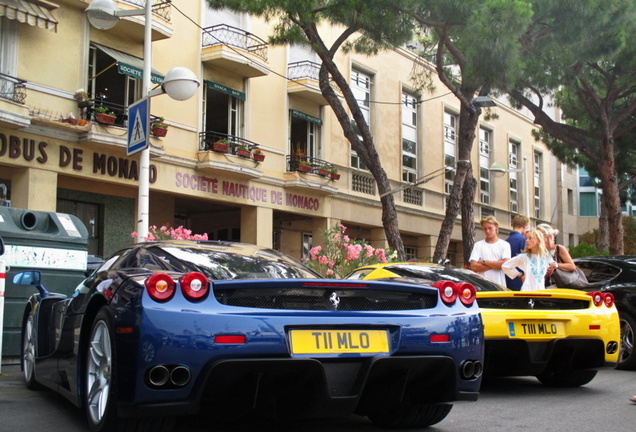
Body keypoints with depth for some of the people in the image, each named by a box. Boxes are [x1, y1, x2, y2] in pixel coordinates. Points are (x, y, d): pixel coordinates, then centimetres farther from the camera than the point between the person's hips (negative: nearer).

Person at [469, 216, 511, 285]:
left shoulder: (505, 244, 7)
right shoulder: (478, 245, 9)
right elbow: (474, 266, -3)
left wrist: (484, 262, -4)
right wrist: (496, 264, -5)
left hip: (500, 286, 0)